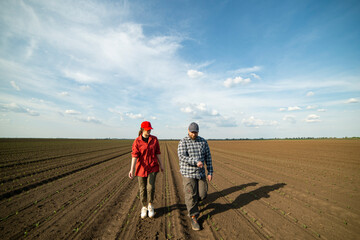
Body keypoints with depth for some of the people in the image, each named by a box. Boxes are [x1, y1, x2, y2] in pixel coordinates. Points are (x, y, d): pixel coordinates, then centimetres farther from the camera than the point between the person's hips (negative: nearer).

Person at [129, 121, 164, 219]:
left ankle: (150, 205, 20)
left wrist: (161, 165, 8)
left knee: (150, 187, -8)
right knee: (142, 189, 10)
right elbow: (134, 156, -16)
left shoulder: (154, 139, -3)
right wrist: (132, 170, -27)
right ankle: (144, 207, 33)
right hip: (141, 167, 0)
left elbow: (158, 153, 3)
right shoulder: (137, 141, -9)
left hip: (153, 167, 0)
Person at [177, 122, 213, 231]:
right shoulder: (183, 142, -12)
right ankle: (194, 218, 20)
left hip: (200, 173, 4)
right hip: (188, 173, -4)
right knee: (191, 196, 1)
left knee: (202, 194, 6)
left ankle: (190, 203, 38)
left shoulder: (203, 141, 1)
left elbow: (208, 157, 3)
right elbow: (182, 157, -24)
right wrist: (196, 162, -34)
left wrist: (210, 172, 0)